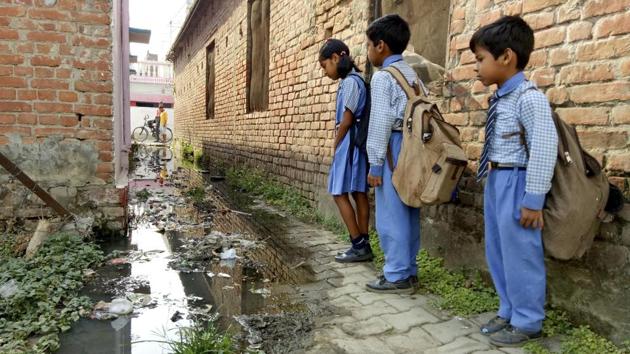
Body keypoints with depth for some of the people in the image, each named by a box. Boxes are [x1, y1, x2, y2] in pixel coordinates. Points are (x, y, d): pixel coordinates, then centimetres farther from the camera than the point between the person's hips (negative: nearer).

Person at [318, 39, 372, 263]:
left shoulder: (350, 82, -12)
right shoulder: (353, 81, 15)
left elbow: (346, 121, -15)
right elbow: (349, 119, 12)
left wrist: (335, 145, -4)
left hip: (349, 143, -9)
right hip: (357, 142, 9)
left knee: (340, 194, -5)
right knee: (359, 193, 8)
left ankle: (359, 246, -1)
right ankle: (363, 245, 13)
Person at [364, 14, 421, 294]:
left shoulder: (382, 77, -9)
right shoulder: (412, 75, 15)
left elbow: (380, 124, -14)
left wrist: (375, 163, -12)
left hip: (393, 150, -9)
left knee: (391, 217, -2)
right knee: (408, 215, 12)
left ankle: (397, 277, 5)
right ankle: (408, 270, 21)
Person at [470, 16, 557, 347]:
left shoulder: (529, 97, -16)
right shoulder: (499, 99, 10)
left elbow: (544, 149, -21)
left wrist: (533, 199, -20)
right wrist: (493, 180, 15)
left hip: (516, 184, -9)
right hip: (495, 182, 9)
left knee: (519, 256, 3)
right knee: (497, 254, 18)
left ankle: (526, 322, 22)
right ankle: (508, 312, 35)